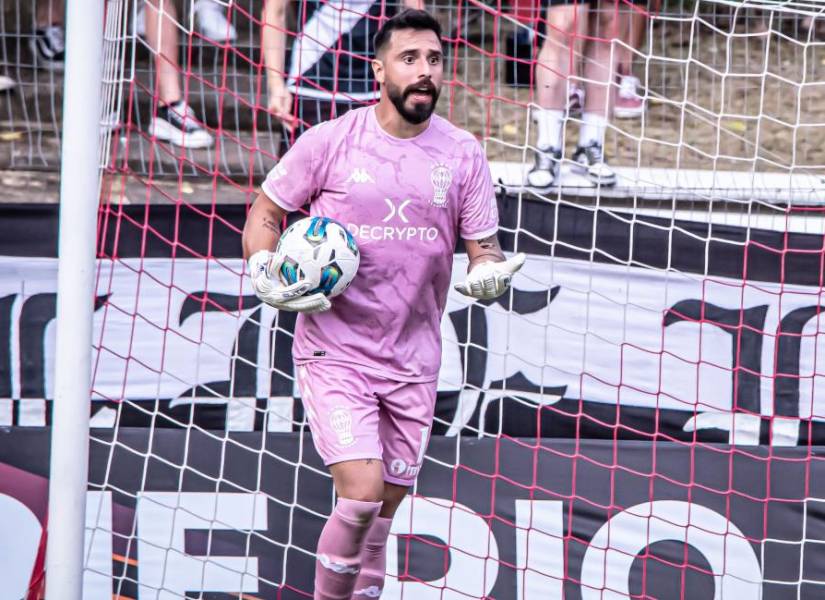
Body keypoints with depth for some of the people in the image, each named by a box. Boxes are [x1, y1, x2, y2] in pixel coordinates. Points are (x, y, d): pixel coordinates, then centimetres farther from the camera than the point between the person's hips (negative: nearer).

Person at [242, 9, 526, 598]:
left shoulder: (463, 154, 1)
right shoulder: (330, 142, -7)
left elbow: (482, 247, 6)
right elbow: (265, 214, 5)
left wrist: (490, 272, -18)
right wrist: (265, 273, -14)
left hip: (413, 361, 4)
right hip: (335, 351, -4)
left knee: (385, 509, 11)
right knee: (361, 496, -18)